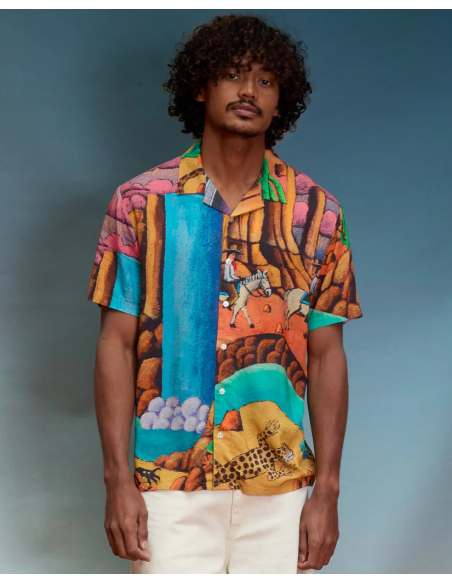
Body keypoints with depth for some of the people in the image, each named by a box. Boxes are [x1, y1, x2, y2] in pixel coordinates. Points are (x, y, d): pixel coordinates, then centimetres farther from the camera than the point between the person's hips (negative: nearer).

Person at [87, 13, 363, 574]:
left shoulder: (315, 212, 4)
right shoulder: (142, 201, 1)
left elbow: (325, 356, 4)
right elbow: (116, 344, 0)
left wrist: (327, 490, 1)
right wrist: (118, 480, -5)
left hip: (280, 486, 2)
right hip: (169, 482, -1)